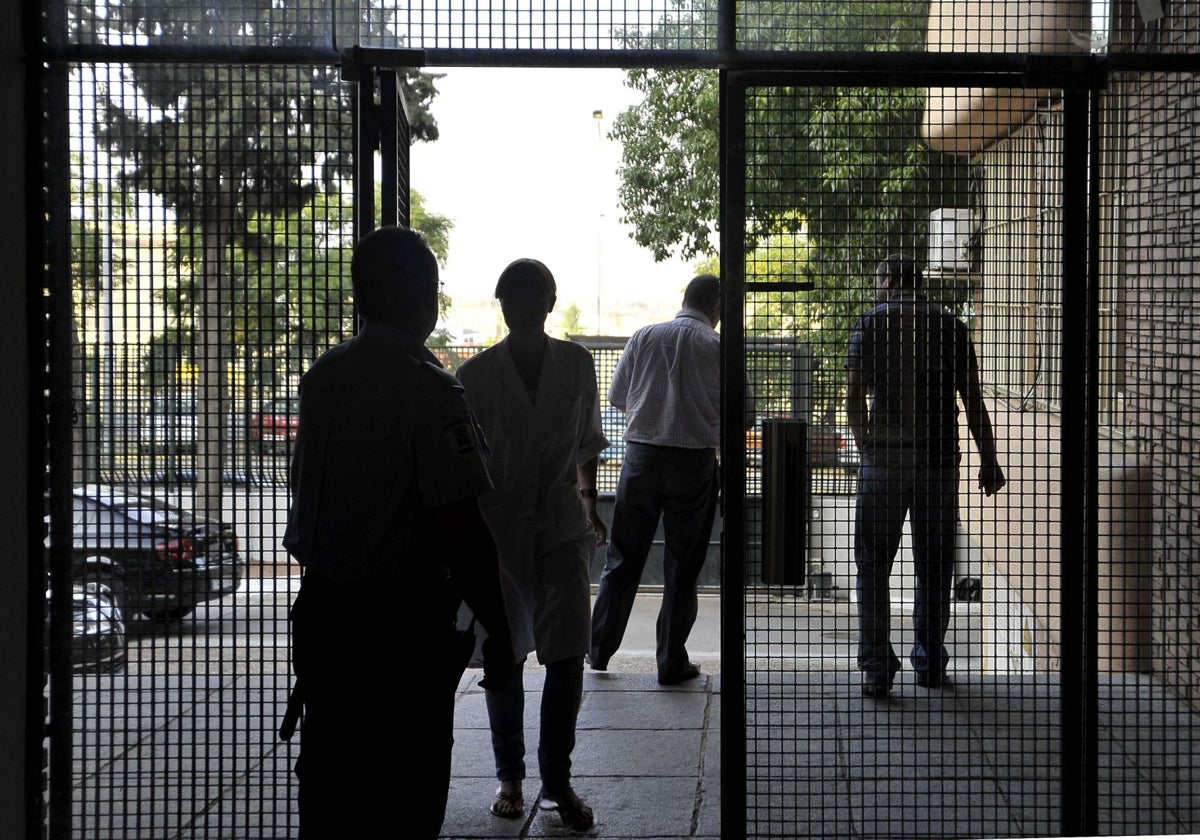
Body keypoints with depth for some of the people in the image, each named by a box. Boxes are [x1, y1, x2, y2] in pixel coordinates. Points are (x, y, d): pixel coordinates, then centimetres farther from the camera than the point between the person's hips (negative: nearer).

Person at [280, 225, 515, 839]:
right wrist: (497, 633, -11)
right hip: (403, 623, -7)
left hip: (321, 608, 7)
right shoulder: (429, 389, -16)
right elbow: (462, 530, -19)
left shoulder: (321, 375, 6)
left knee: (328, 787, 17)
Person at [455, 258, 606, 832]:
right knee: (504, 656, 8)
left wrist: (588, 503, 19)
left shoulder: (576, 364, 3)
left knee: (567, 654, -6)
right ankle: (510, 776, 21)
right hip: (496, 527, -1)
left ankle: (557, 778, 7)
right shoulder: (476, 374, -3)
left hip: (562, 525, 1)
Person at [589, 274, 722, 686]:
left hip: (641, 455, 2)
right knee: (682, 567, 7)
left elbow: (616, 396, 9)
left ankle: (599, 649, 18)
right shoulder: (717, 346, -5)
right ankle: (672, 663, 11)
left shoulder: (643, 336, 2)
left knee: (623, 559, 13)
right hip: (695, 462, -2)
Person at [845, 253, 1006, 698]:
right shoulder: (951, 326, 7)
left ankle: (876, 666, -2)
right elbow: (973, 400, 5)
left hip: (883, 460, -2)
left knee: (873, 565, 4)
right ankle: (930, 662, 20)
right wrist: (989, 461, 11)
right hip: (939, 461, 2)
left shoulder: (871, 323, 0)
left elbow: (854, 397, -3)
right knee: (934, 565, 12)